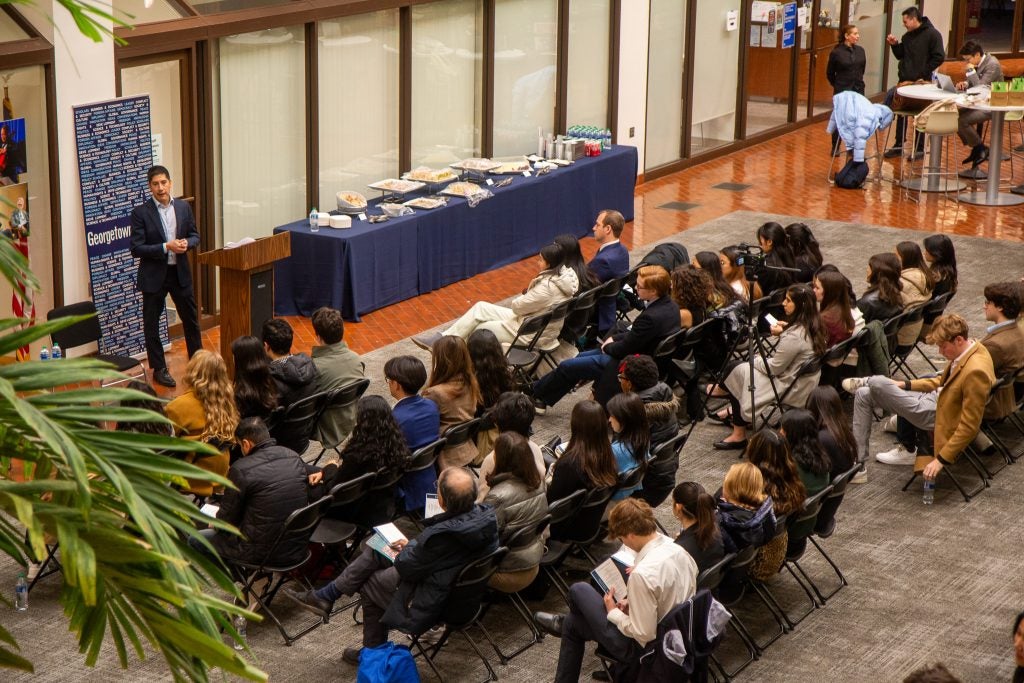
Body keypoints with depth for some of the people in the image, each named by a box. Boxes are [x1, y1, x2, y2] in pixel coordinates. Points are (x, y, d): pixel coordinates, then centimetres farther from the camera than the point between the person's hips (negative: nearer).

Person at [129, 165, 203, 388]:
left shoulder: (183, 207, 2)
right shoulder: (141, 212, -11)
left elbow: (195, 235, 10)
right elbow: (136, 249, -14)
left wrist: (186, 243, -13)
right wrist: (166, 247, -23)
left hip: (180, 272, 3)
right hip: (154, 275, -3)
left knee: (191, 319, 12)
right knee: (151, 324, 6)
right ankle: (159, 368, 19)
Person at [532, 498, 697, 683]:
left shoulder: (643, 575, -35)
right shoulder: (678, 550, -8)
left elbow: (643, 635, -28)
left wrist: (613, 612, -11)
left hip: (643, 648, -8)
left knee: (578, 590, 9)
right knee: (572, 624, 22)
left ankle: (563, 622, 43)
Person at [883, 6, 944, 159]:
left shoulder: (932, 34, -11)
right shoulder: (907, 36, 9)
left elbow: (939, 57, -15)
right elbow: (900, 56, 18)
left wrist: (923, 73, -15)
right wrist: (895, 45, -1)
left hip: (921, 82, -6)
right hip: (905, 80, 6)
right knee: (901, 113, 10)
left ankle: (919, 148, 11)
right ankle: (898, 145, 19)